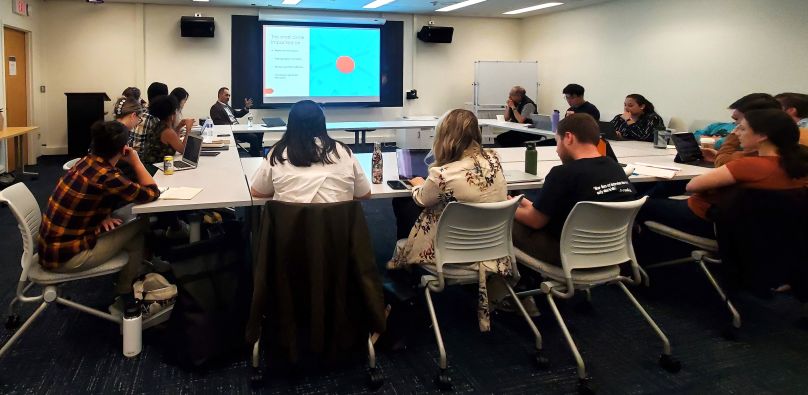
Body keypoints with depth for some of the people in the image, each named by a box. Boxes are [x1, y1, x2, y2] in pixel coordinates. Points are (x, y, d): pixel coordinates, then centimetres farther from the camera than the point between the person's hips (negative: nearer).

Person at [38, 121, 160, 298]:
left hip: (53, 245, 8)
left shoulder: (87, 161, -1)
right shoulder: (107, 177, -26)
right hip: (65, 256, -8)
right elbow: (152, 193, -14)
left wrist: (102, 216, -2)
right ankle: (125, 294, 21)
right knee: (139, 226, 3)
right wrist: (135, 161, -3)